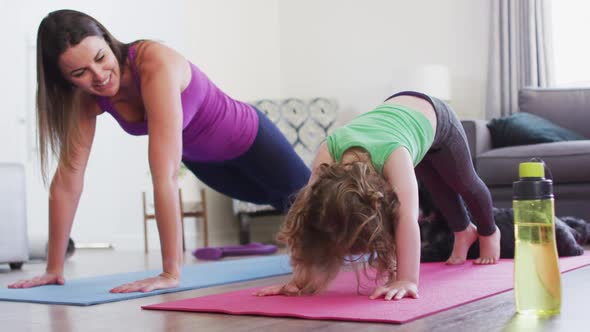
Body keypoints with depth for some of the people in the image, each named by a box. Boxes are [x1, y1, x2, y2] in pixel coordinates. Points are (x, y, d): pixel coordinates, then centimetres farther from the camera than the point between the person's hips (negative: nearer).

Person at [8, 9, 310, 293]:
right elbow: (68, 178, -21)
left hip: (248, 139, -5)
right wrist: (54, 269, -21)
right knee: (280, 201, 34)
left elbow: (166, 176, -50)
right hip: (200, 159, 6)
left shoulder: (155, 64, -45)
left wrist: (171, 272, -51)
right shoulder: (86, 98, -25)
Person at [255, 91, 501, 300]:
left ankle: (489, 233, 58)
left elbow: (407, 220, -60)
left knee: (465, 183, 26)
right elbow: (311, 217, -43)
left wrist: (407, 280, -67)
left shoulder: (393, 155, -54)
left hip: (433, 116, -3)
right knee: (439, 188, 29)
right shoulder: (328, 152, -43)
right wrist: (302, 279, -47)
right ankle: (464, 232, 59)